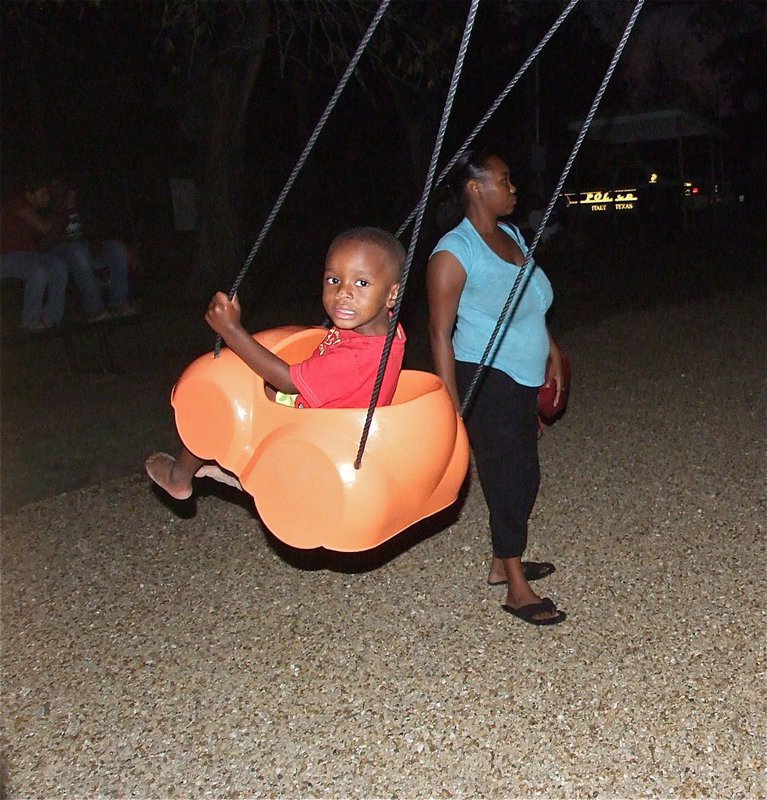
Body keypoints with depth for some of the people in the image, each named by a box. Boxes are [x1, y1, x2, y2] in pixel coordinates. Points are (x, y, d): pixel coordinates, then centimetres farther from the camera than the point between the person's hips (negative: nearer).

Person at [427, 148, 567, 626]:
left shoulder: (512, 236, 11)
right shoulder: (455, 252, -14)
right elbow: (440, 332, -16)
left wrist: (551, 349, 14)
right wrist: (454, 408, -20)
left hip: (522, 380, 8)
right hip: (485, 381, -8)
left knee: (522, 476, 14)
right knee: (509, 478, -1)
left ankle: (503, 563, 33)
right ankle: (517, 589, 13)